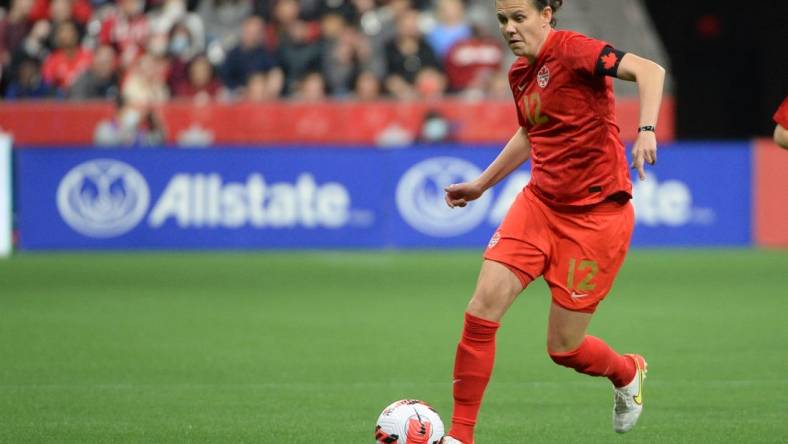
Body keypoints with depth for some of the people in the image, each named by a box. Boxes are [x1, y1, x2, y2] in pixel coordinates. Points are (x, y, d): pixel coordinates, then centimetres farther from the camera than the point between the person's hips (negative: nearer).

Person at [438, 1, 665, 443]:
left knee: (564, 349, 0)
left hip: (596, 215, -6)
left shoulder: (571, 50, -16)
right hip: (540, 203, 6)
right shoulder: (520, 74, 8)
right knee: (483, 307, -13)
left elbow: (649, 70, -31)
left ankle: (628, 372, 36)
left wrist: (646, 131, -46)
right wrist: (481, 184, 32)